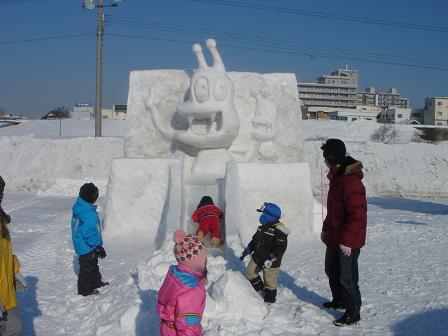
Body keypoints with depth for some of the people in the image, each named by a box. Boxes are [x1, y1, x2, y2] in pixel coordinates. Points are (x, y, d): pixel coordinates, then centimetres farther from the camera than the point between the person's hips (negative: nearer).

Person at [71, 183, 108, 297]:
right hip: (87, 248, -10)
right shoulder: (89, 214, -30)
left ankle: (96, 283, 42)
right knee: (87, 268, 7)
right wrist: (98, 247, -19)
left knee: (93, 266, 25)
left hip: (80, 244, 10)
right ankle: (84, 290, 21)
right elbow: (89, 233, -29)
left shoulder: (78, 208, 1)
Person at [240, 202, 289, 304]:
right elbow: (254, 240, 18)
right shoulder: (263, 227, 6)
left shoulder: (279, 230, -21)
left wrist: (269, 261, -29)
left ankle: (269, 301, 22)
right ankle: (261, 290, 33)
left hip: (271, 262, -8)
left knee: (269, 281, 4)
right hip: (257, 258, 8)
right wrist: (246, 251, 15)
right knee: (249, 273, 15)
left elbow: (280, 248, -25)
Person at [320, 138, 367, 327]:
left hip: (347, 241, -10)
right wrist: (326, 229, 21)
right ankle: (339, 301, 44)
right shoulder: (337, 177, 7)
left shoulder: (351, 181, -26)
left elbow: (358, 215, -27)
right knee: (332, 271, 24)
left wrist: (347, 240, -26)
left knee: (347, 278, 0)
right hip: (334, 237, 10)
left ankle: (353, 313, 14)